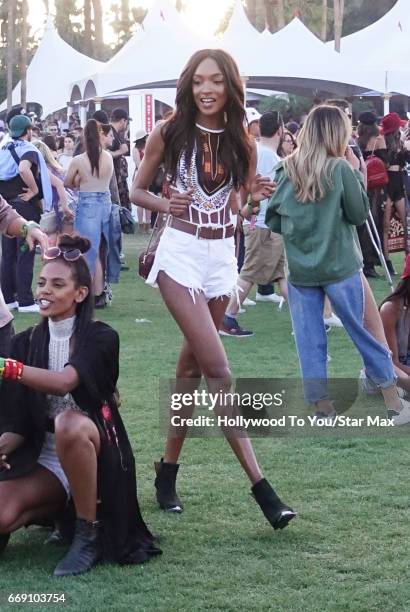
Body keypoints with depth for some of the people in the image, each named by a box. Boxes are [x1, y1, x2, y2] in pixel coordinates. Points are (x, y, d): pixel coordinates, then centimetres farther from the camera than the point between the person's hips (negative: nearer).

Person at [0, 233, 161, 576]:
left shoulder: (101, 338, -8)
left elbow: (65, 382, -29)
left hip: (92, 448, -3)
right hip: (44, 459, 3)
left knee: (69, 422, -39)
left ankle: (89, 534, -21)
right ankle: (61, 508, 7)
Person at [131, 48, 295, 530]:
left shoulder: (241, 142, 4)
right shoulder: (168, 134, -4)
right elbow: (137, 190, 5)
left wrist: (255, 195, -7)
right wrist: (165, 204, -15)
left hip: (223, 255, 4)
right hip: (181, 253, -4)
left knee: (192, 364, 10)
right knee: (217, 368, -13)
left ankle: (168, 469, 23)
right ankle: (260, 486, -16)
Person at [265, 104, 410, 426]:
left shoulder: (286, 170, 0)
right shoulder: (341, 168, -10)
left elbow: (272, 222, 4)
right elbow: (359, 214, -3)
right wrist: (357, 172, 3)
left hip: (299, 269, 2)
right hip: (339, 266, -2)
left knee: (310, 342, 6)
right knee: (365, 334, 8)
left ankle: (323, 409, 7)